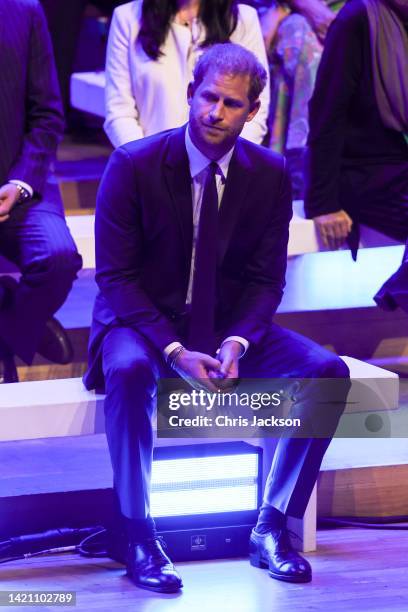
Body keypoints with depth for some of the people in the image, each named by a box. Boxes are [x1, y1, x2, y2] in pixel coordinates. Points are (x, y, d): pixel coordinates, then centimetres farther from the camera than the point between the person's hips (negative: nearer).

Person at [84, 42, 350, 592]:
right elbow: (116, 276, -12)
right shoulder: (133, 166, -12)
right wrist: (175, 351, -25)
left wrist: (236, 342, -20)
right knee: (130, 373, -39)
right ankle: (140, 540, -26)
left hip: (230, 325, 4)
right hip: (145, 322, -4)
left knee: (329, 371, -19)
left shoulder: (270, 174, -1)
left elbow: (266, 279, 2)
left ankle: (272, 528, -10)